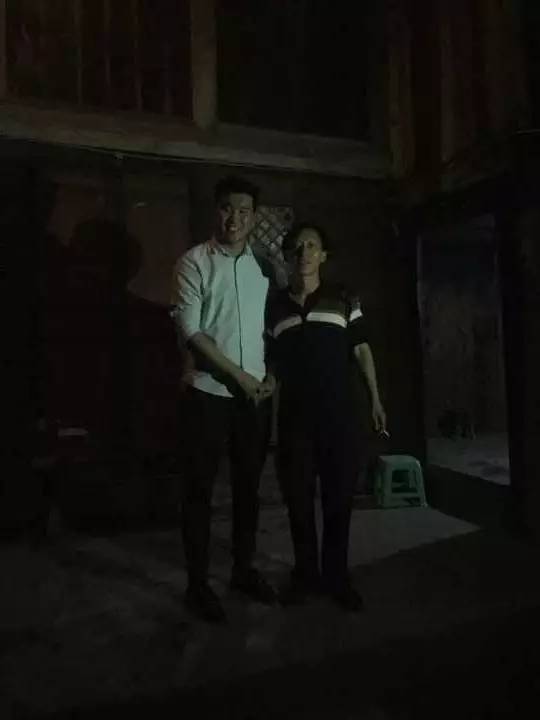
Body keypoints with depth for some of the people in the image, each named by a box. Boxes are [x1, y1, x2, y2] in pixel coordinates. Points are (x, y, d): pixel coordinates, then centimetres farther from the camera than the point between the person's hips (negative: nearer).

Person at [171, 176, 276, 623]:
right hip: (210, 392, -4)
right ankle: (198, 582, 20)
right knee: (200, 489, 4)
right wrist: (237, 375, -12)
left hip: (257, 394, 4)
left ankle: (244, 569, 31)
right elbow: (189, 329, -11)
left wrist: (272, 374, 1)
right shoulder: (195, 262, -4)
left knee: (248, 485, 13)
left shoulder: (264, 264, 9)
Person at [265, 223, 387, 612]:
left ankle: (336, 575, 23)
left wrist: (376, 398, -2)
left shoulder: (345, 300, 4)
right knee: (298, 497, 8)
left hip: (339, 413, -1)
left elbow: (362, 351, 3)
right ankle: (305, 572, 25)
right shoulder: (273, 307, 8)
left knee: (339, 495, 6)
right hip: (294, 416, 1)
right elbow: (270, 362, 10)